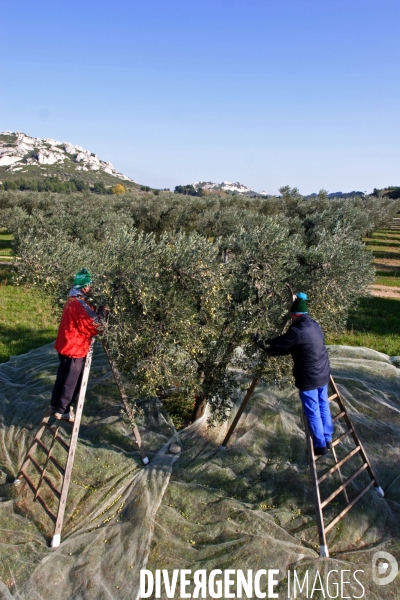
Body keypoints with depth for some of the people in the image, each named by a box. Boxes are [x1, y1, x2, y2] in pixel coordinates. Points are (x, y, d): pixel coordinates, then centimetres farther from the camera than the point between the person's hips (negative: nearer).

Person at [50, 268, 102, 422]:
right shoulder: (80, 304, -24)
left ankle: (55, 404, 35)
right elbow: (94, 326, -22)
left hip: (65, 346, 10)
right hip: (75, 349, -10)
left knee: (62, 377, 22)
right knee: (71, 382, 5)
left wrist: (97, 312, 0)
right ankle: (62, 410, 17)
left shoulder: (72, 300, 7)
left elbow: (84, 319, 12)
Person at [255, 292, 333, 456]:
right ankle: (327, 439, 33)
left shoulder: (297, 331, -22)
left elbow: (277, 346, -13)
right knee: (324, 406, 20)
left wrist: (260, 342, 4)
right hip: (323, 374, 9)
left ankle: (320, 445, 18)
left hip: (309, 378, -8)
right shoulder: (315, 325, 5)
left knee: (313, 412, 6)